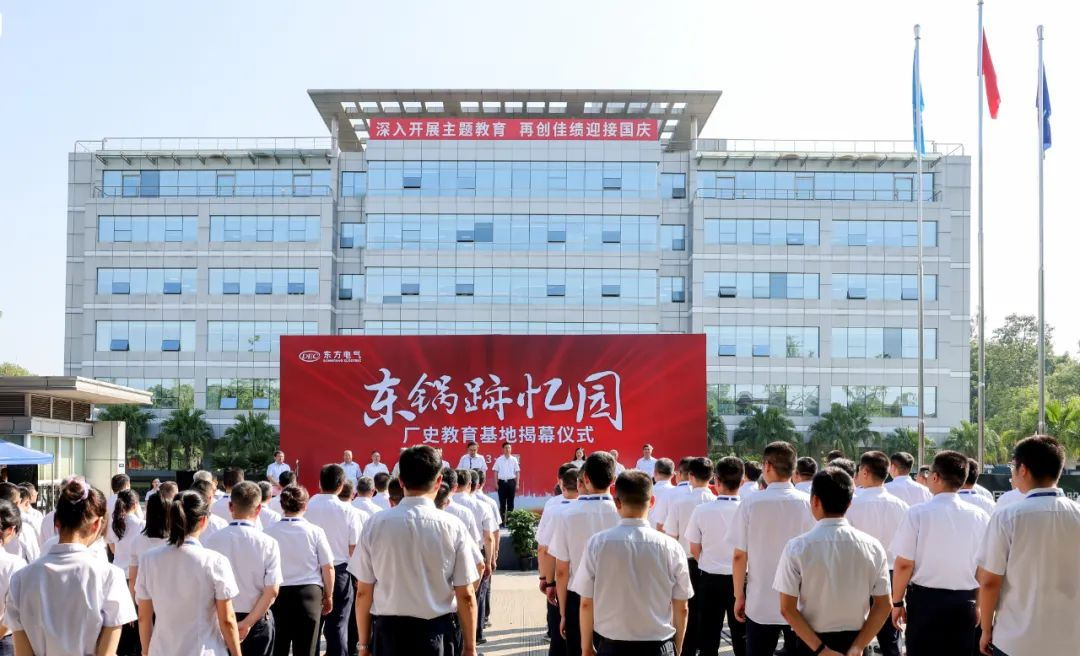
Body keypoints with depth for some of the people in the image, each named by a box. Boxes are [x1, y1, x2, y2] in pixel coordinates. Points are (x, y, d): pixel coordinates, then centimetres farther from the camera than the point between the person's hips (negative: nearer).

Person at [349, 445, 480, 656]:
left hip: (389, 633, 1)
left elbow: (363, 593, 0)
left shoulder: (376, 524, -4)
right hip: (438, 634, -1)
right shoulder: (453, 527, -8)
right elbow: (465, 596, -5)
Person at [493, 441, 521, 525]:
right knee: (502, 502, 1)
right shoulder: (499, 460, 1)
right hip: (502, 482, -1)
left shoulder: (514, 460, 3)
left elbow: (517, 472, 6)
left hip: (511, 482, 1)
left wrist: (517, 484, 2)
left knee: (510, 502, 4)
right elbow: (496, 472, 4)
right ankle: (502, 521, 6)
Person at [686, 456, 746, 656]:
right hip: (740, 579, 0)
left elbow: (694, 550, -1)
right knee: (742, 636, 11)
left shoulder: (702, 510, -12)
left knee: (709, 637, 10)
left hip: (710, 580, 0)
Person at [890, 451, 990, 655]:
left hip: (925, 600, -3)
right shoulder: (979, 516, -2)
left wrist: (897, 601, 3)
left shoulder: (918, 513, -11)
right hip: (966, 602, 3)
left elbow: (904, 564, -10)